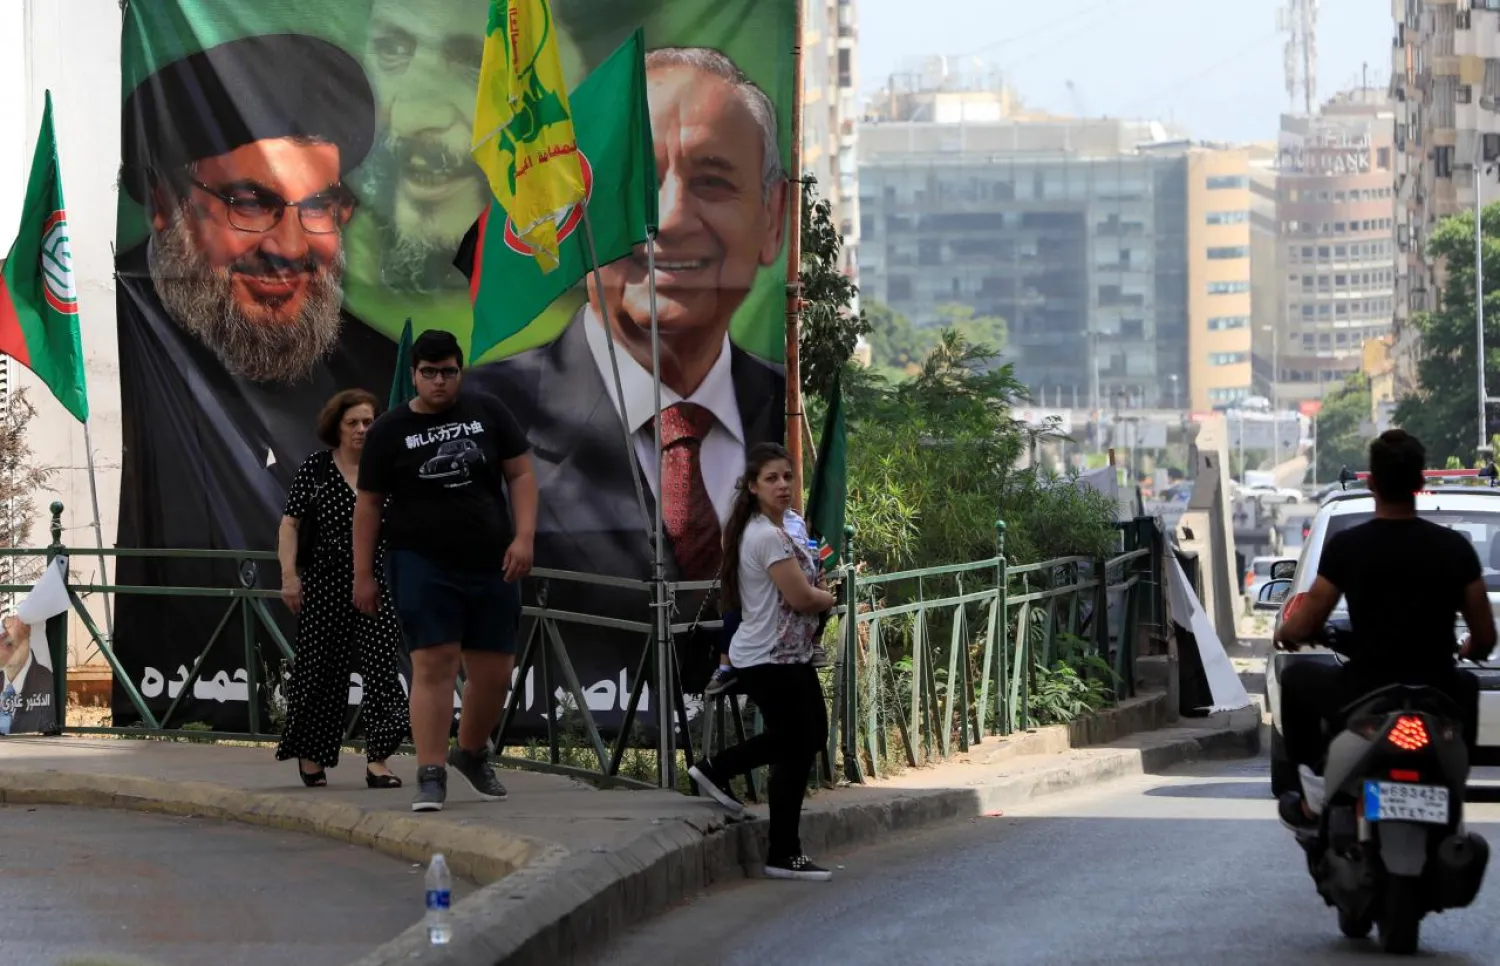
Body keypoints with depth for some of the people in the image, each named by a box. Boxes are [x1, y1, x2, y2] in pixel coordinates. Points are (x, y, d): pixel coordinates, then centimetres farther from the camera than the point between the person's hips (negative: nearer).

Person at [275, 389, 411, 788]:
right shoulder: (315, 469, 2)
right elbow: (290, 524, 1)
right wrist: (289, 574, -9)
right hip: (325, 586, -1)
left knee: (381, 665, -9)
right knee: (322, 669, 6)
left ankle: (377, 759, -10)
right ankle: (310, 755, 23)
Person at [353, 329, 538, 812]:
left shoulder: (488, 413, 6)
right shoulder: (389, 431, 2)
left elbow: (521, 474, 7)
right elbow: (368, 505, 3)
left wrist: (524, 536, -7)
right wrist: (363, 575, 0)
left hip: (490, 567, 3)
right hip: (423, 567, -3)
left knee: (494, 673, 7)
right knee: (433, 664, -13)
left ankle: (472, 754, 32)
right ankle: (430, 777, -13)